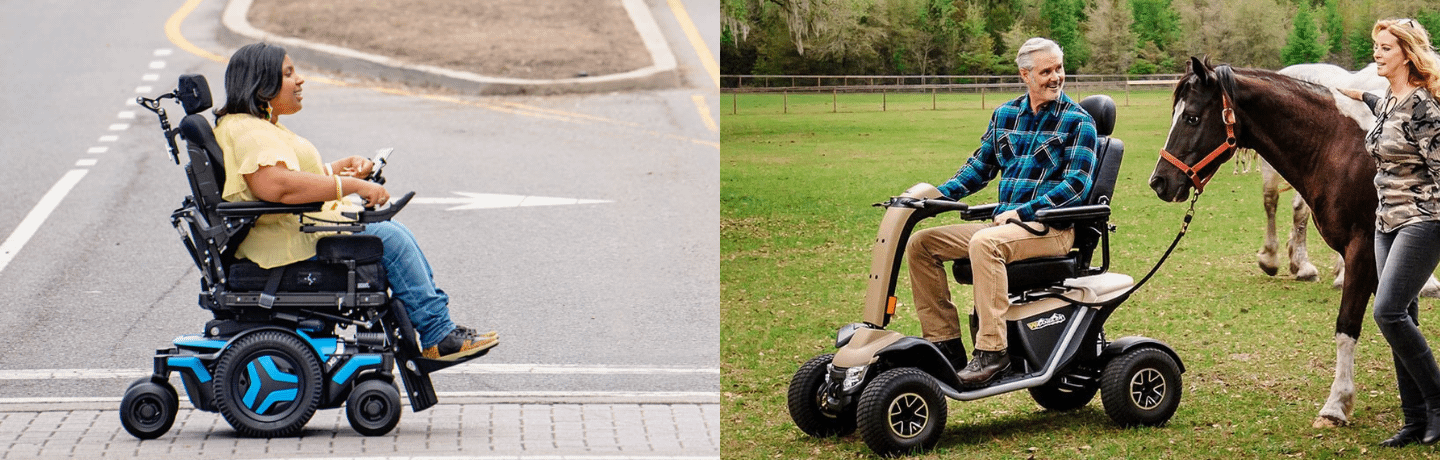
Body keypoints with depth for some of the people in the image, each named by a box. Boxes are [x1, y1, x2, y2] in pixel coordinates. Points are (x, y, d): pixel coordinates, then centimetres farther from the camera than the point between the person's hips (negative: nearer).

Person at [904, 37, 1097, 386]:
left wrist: (1023, 212, -20)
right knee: (921, 243, -4)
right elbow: (980, 166, 21)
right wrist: (938, 195, 4)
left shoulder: (1077, 121, -3)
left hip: (1052, 228, -7)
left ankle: (992, 351, -36)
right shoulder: (1005, 115, 13)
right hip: (1005, 224, 7)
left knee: (984, 243, -36)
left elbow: (1076, 185, -11)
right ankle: (944, 341, -4)